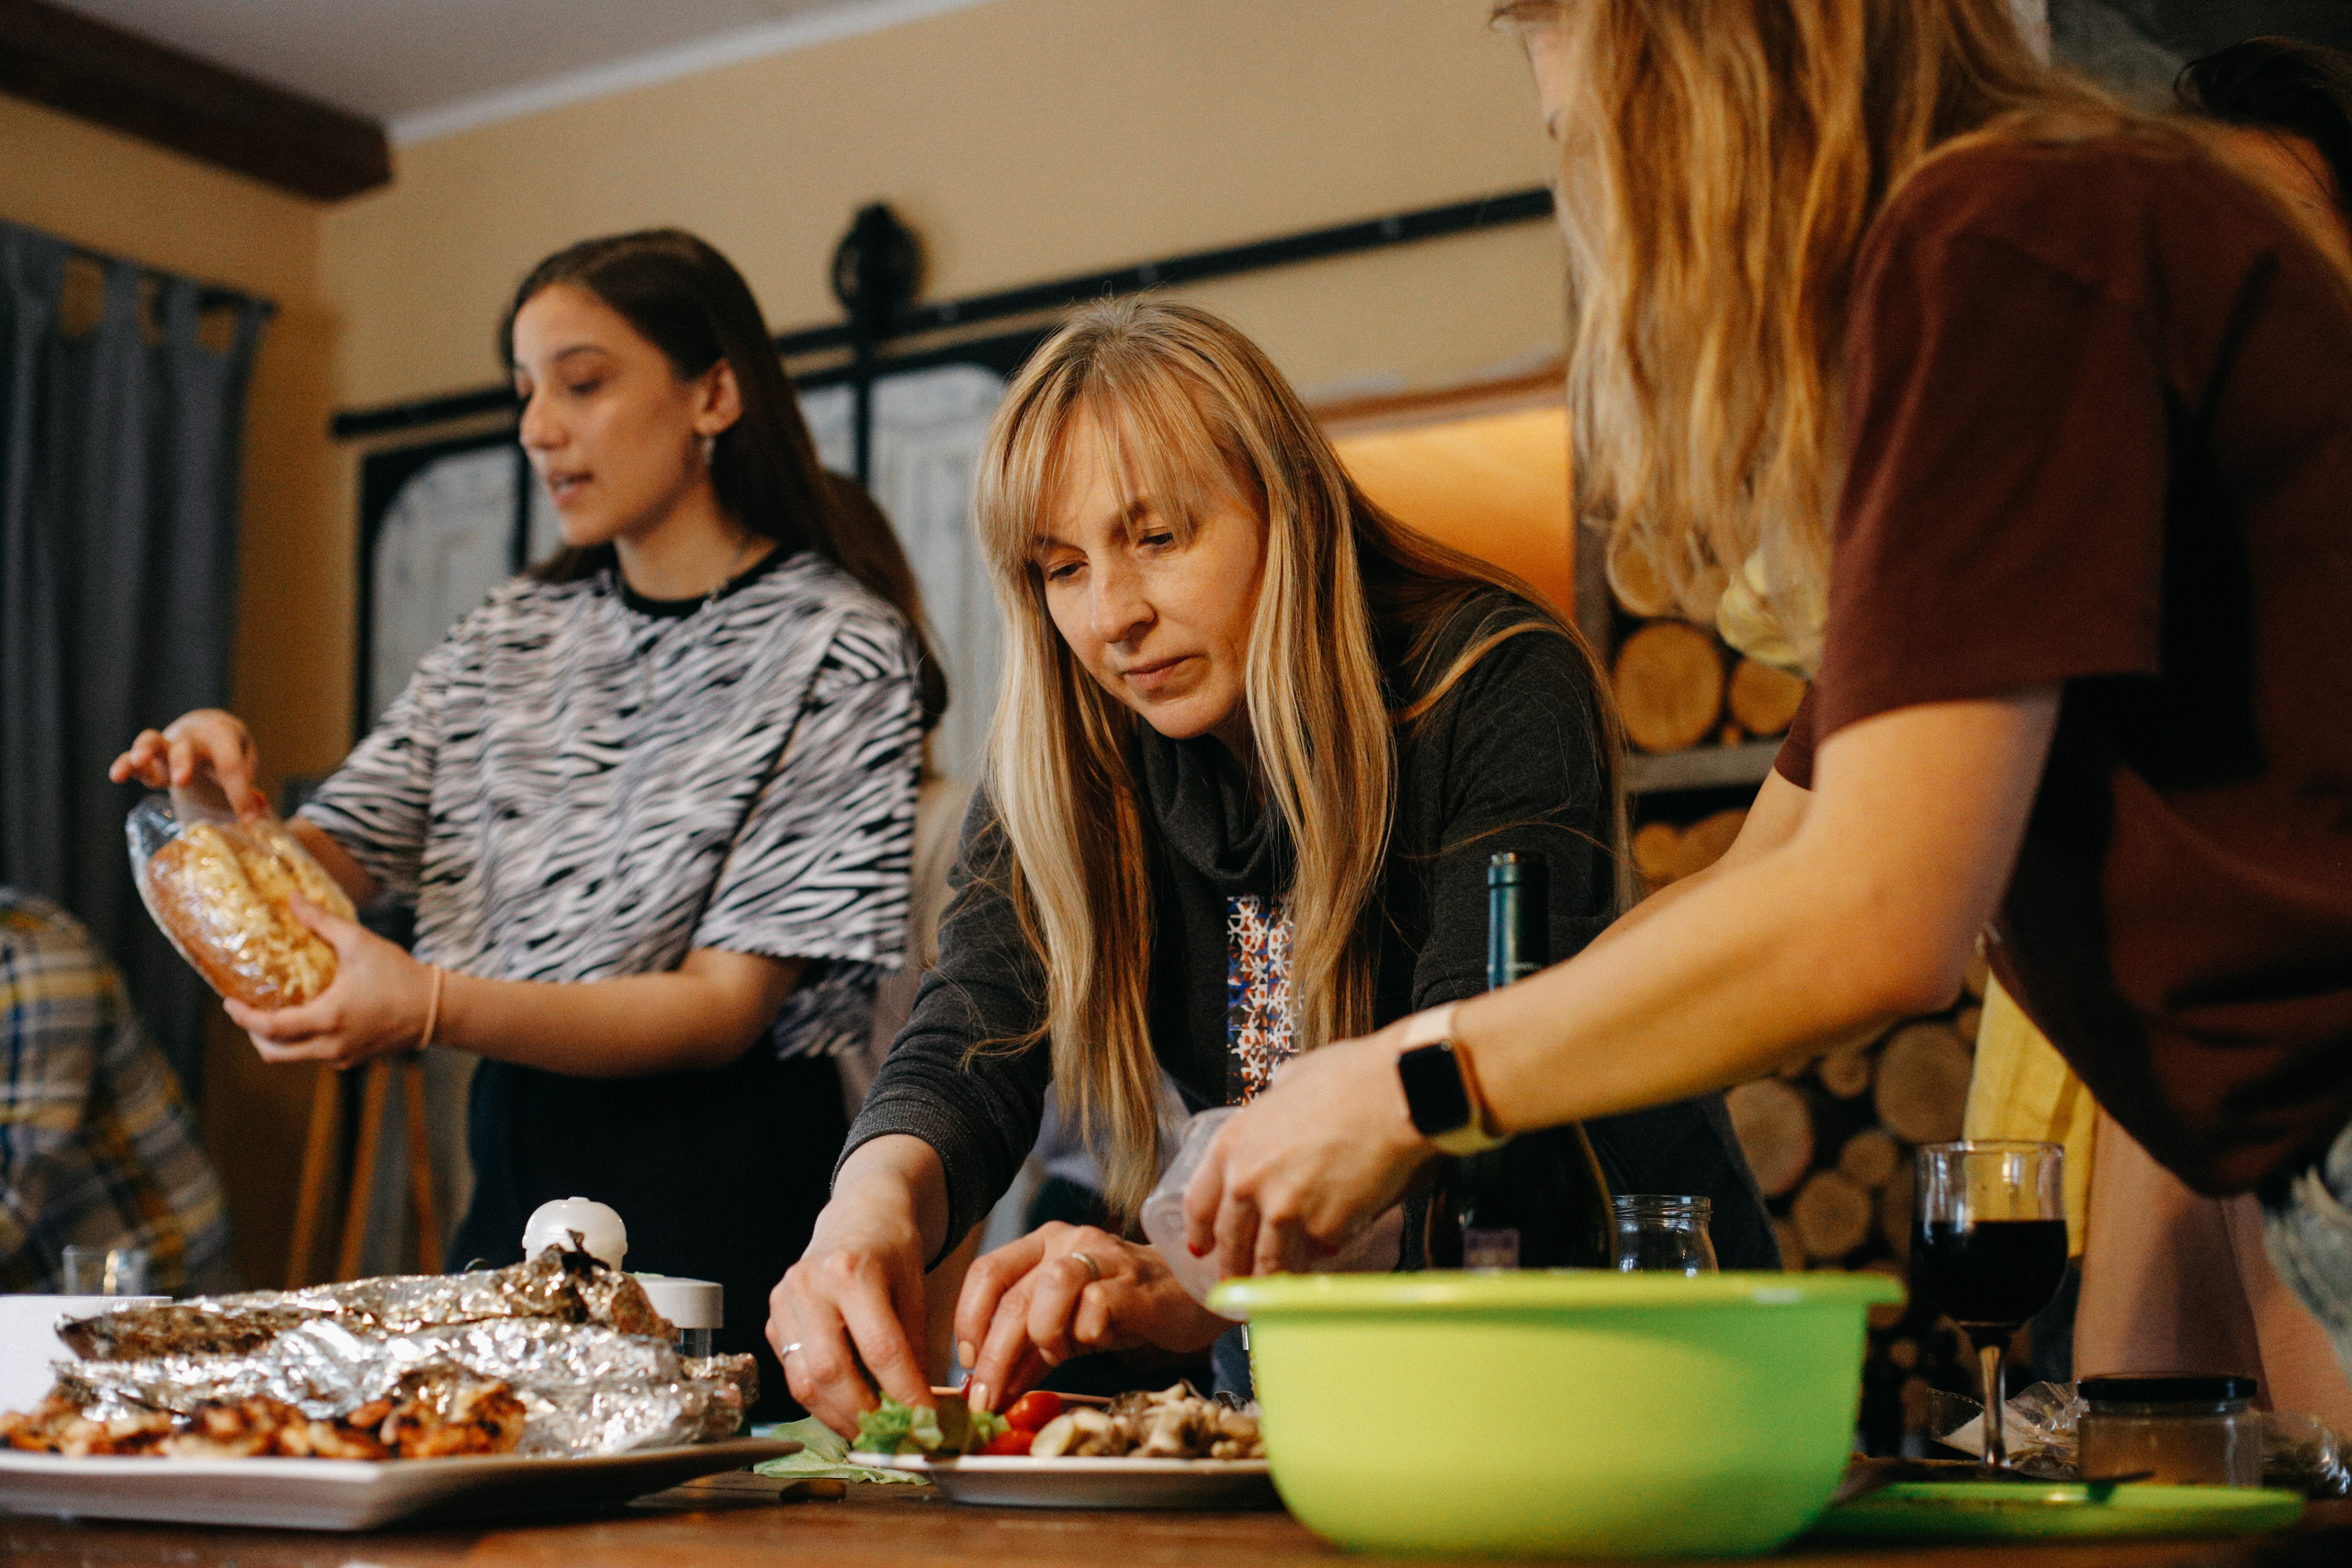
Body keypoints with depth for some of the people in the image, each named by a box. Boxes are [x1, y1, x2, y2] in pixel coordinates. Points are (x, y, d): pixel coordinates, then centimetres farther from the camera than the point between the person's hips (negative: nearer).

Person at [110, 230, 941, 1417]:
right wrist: (228, 795, -13)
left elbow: (726, 1006, -16)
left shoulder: (836, 647, -10)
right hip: (517, 1187, 6)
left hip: (719, 1205, -5)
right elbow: (330, 862, 9)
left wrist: (435, 1006, -27)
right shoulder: (510, 638, 10)